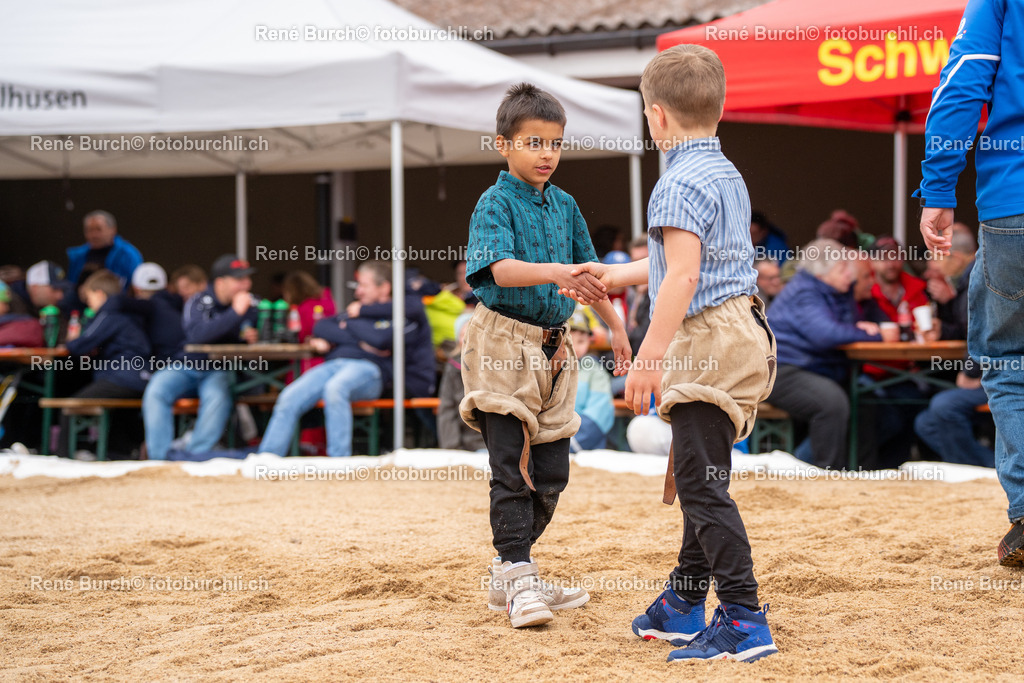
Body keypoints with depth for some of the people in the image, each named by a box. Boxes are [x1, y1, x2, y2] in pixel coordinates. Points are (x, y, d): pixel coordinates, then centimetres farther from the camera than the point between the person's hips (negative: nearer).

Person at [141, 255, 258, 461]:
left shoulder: (251, 304, 2)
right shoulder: (199, 302, -8)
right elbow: (197, 335, -27)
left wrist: (253, 337, -16)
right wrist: (235, 313, -30)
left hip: (220, 372, 1)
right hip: (188, 366, -1)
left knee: (218, 396, -35)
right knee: (156, 391, -29)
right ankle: (158, 457, -25)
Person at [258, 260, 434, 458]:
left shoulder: (403, 312, 8)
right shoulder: (354, 310, 31)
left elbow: (380, 339, -11)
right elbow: (320, 328, 18)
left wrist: (348, 325, 8)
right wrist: (359, 341, 1)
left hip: (368, 367, -7)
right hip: (333, 364, 7)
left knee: (334, 388, -39)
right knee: (289, 399, -18)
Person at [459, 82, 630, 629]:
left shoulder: (565, 206, 12)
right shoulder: (496, 203, -9)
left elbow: (586, 271, 23)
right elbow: (500, 269, -26)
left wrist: (614, 325, 24)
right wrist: (553, 272, -41)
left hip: (551, 347, 7)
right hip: (504, 342, -7)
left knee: (552, 470, 9)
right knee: (511, 468, -8)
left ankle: (508, 574, 20)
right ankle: (518, 579, -5)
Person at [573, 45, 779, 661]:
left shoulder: (680, 184, -14)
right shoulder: (727, 176, 18)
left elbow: (683, 276, -24)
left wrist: (651, 355, -25)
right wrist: (617, 275, 41)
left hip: (708, 338, -11)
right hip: (742, 332, 11)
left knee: (702, 484, -10)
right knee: (701, 477, 19)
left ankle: (744, 620, -12)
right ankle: (683, 606, 30)